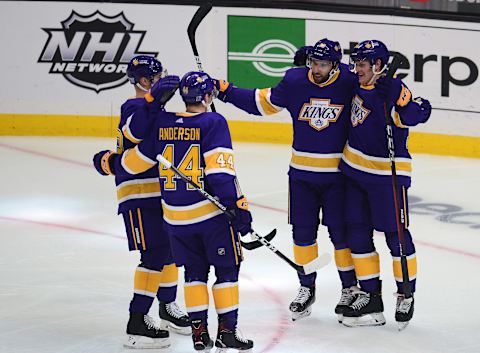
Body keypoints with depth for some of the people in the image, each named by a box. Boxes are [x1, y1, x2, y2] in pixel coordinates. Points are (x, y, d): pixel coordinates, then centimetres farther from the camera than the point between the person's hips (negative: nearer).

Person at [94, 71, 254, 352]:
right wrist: (238, 205, -18)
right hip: (212, 212, -4)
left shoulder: (163, 123, 3)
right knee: (227, 269, 7)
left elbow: (138, 160, 9)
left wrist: (111, 162, 28)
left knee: (194, 271, 17)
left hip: (176, 217, 4)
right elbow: (220, 170, -18)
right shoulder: (213, 123, -9)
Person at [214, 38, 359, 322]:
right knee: (303, 231, 8)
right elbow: (263, 102, 9)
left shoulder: (350, 82, -13)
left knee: (341, 232, 1)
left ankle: (350, 289, 17)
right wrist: (226, 91, 6)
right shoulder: (295, 81, -5)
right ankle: (307, 288, 24)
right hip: (302, 172, 3)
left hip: (337, 172, -3)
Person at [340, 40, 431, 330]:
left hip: (387, 174, -8)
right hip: (356, 170, 8)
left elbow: (420, 112, -30)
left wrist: (398, 100, -44)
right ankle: (370, 298, 17)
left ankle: (406, 295, 14)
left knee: (396, 235, -1)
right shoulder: (360, 86, 5)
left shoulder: (393, 89, -17)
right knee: (358, 235, 9)